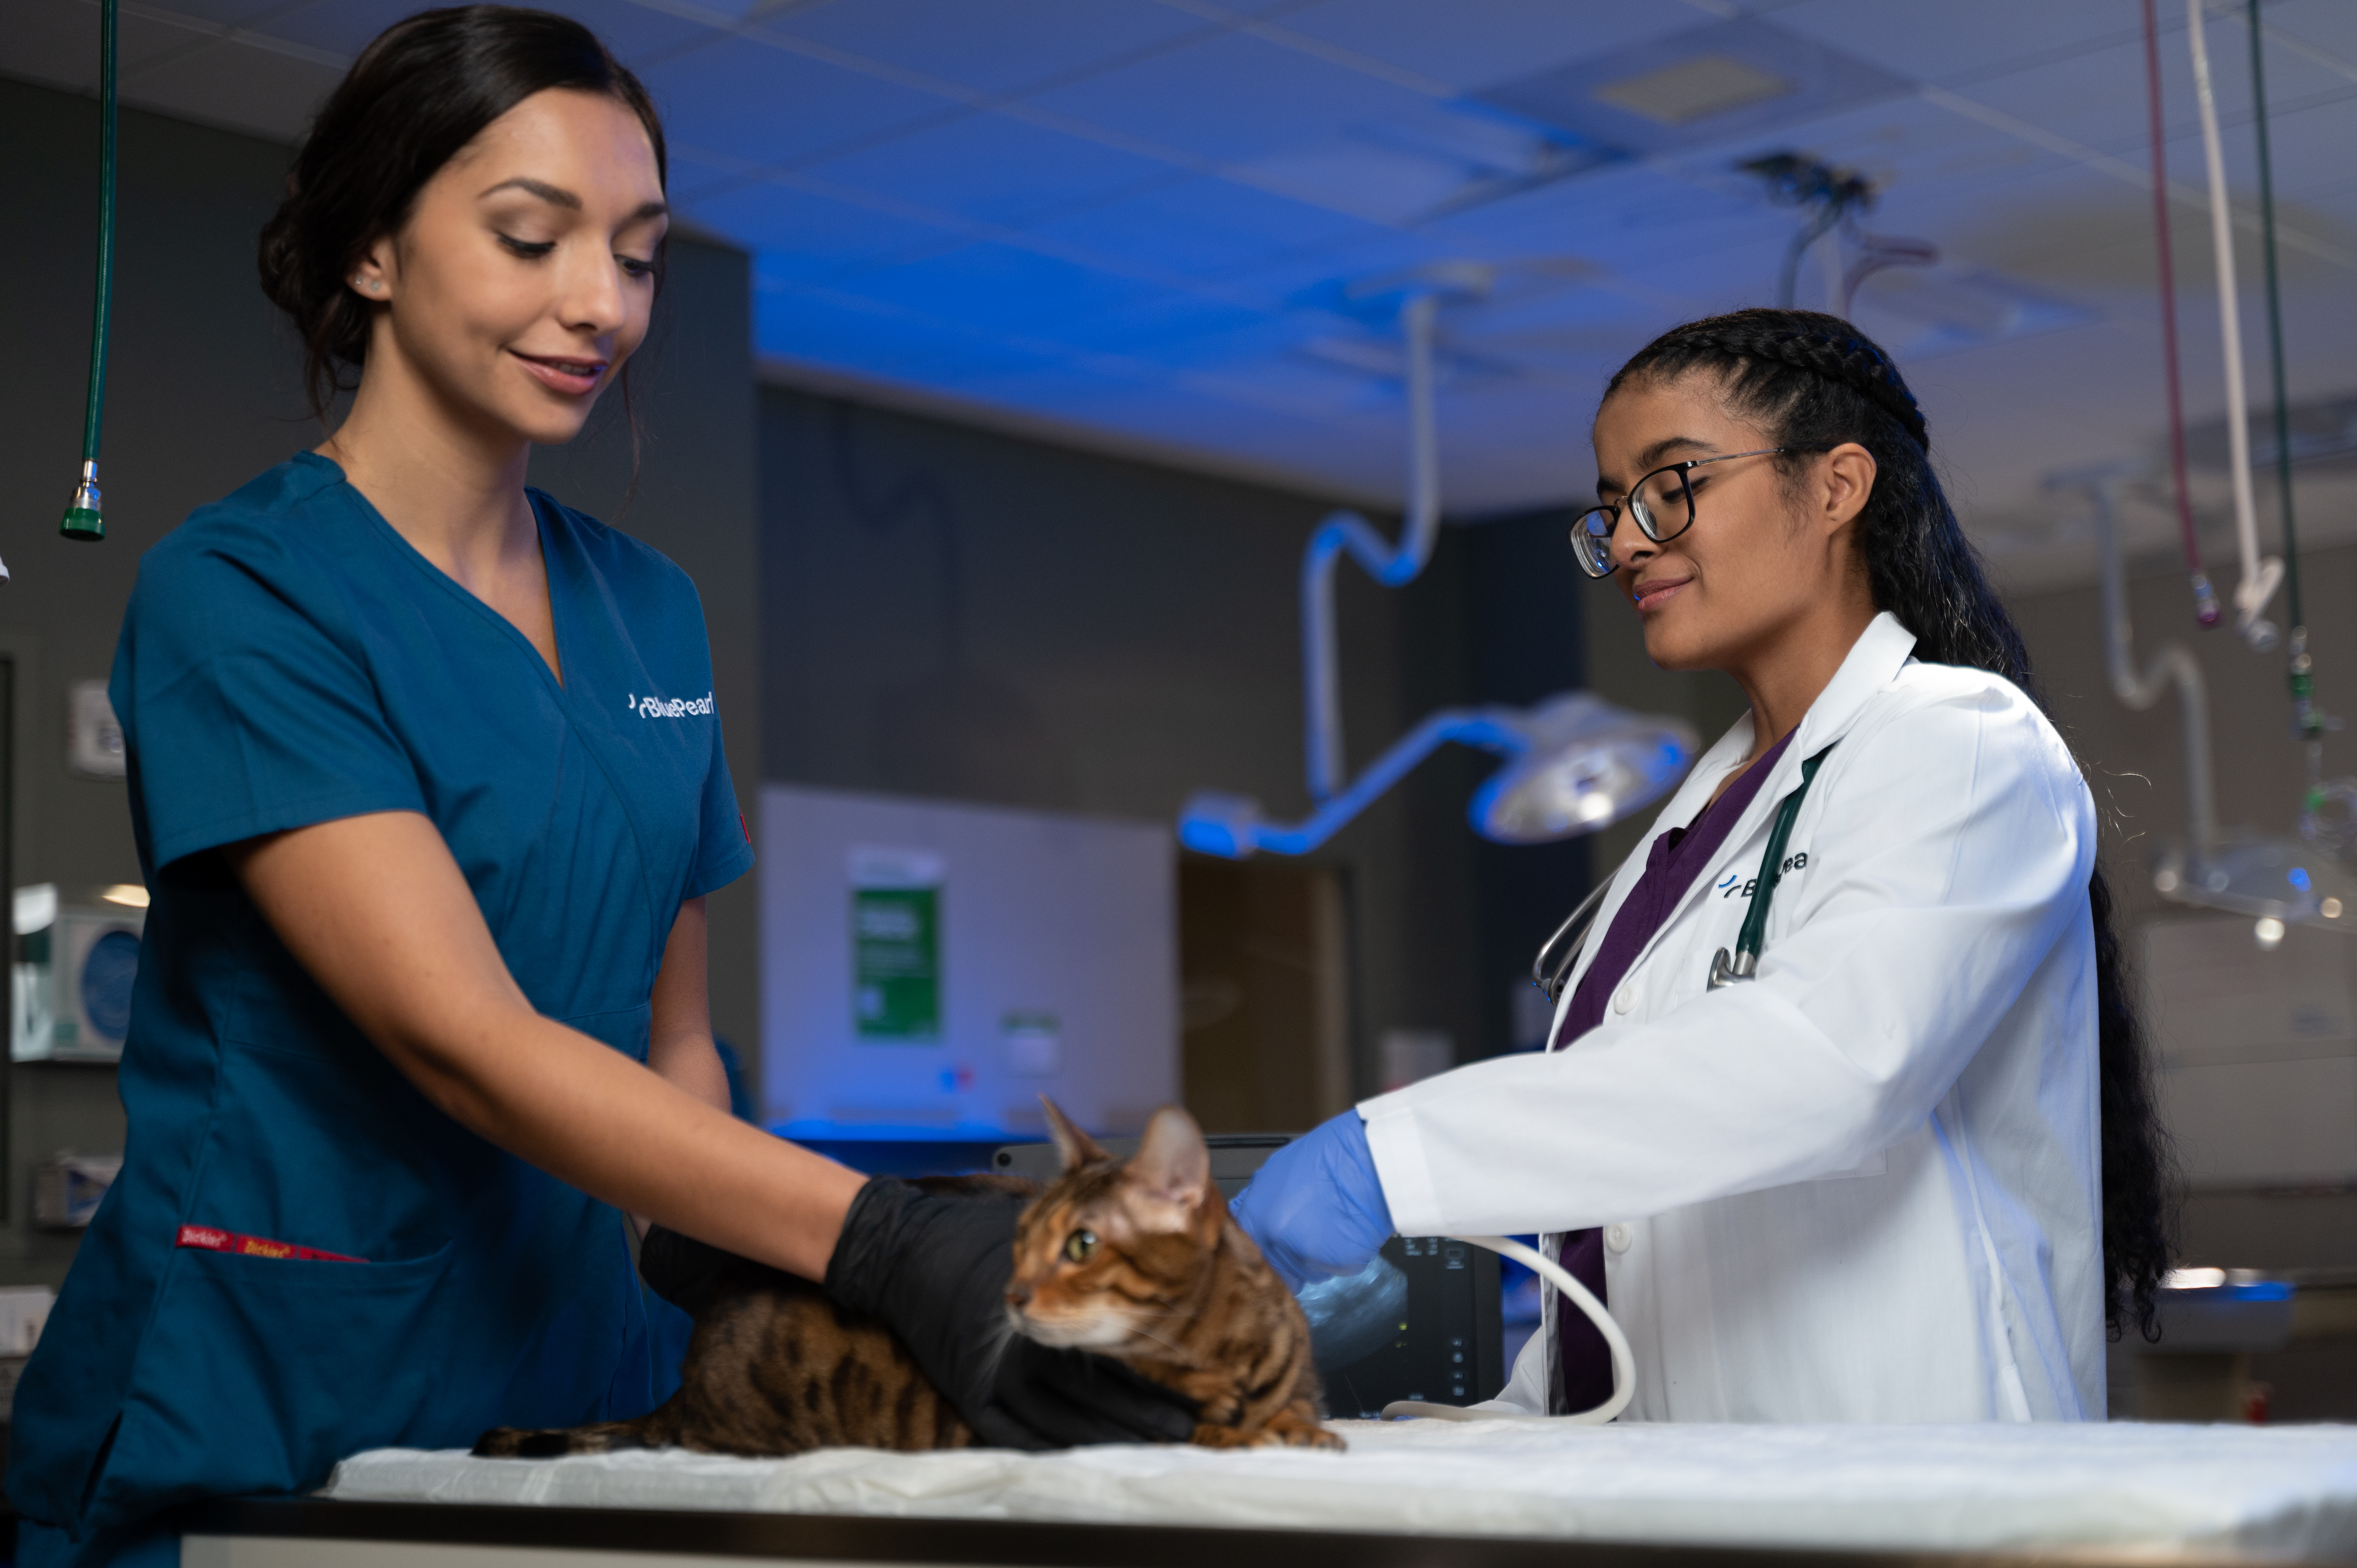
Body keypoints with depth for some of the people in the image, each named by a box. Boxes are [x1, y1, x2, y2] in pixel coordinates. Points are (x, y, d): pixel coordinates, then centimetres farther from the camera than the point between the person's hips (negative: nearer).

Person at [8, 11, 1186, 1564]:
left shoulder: (651, 609, 9)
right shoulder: (239, 593, -12)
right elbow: (463, 1039, -23)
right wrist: (887, 1246, -32)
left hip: (562, 1385, 6)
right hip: (251, 1418, -5)